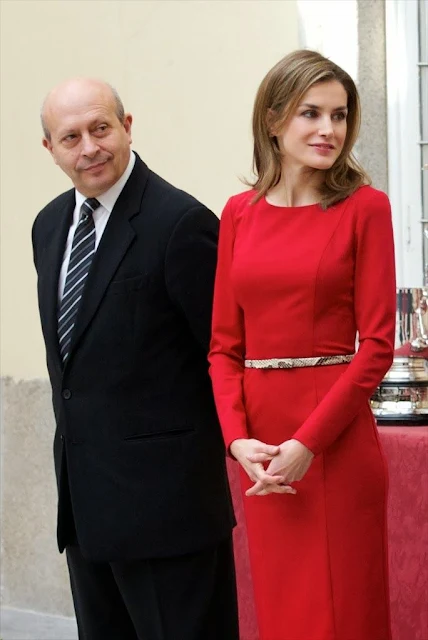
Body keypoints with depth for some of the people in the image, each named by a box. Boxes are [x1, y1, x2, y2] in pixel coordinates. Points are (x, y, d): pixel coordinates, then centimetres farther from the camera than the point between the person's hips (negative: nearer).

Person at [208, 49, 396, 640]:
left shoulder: (365, 207, -3)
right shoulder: (240, 214, 9)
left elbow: (377, 344, -7)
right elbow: (225, 344, 9)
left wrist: (307, 443, -14)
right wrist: (238, 438, -6)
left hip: (337, 442, -4)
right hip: (261, 454, 4)